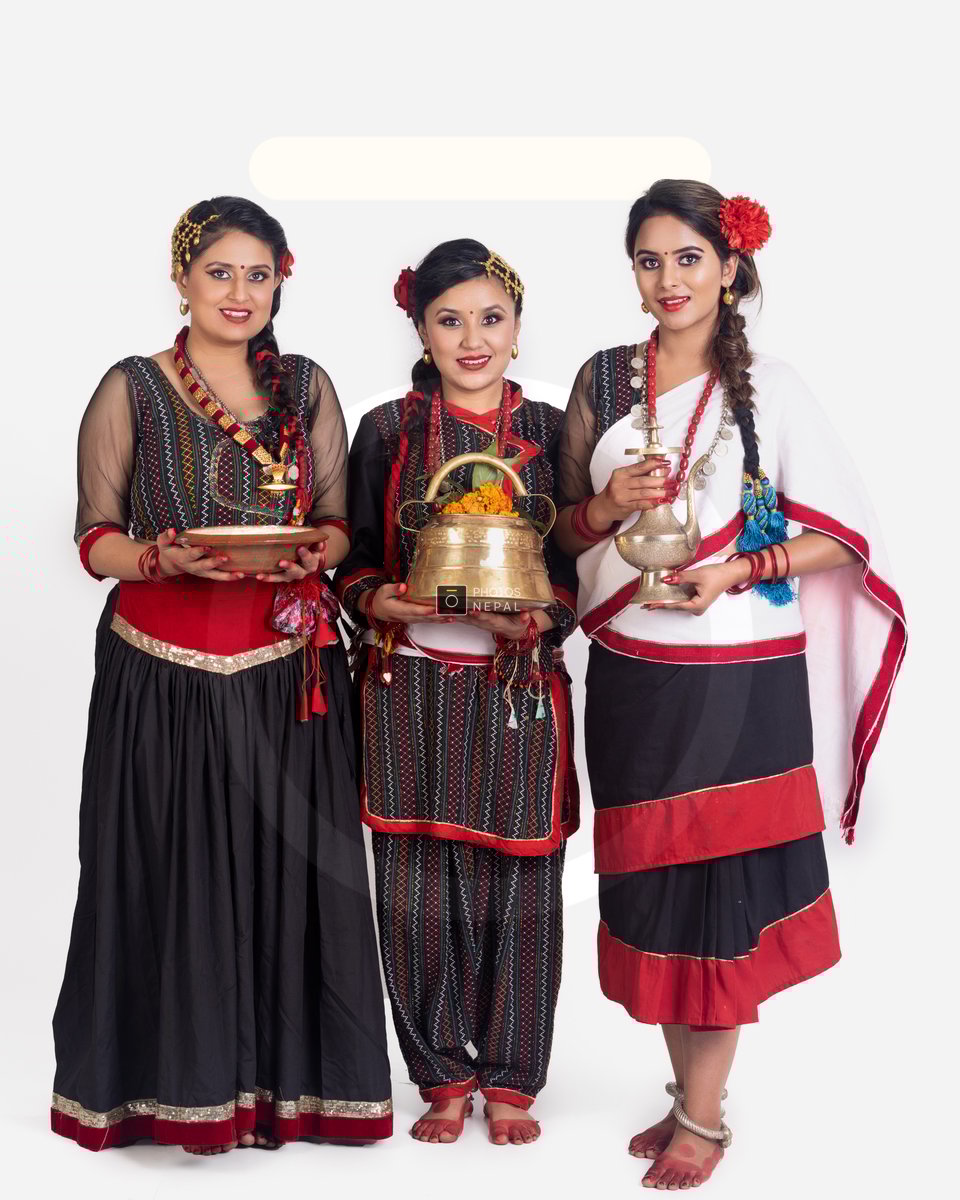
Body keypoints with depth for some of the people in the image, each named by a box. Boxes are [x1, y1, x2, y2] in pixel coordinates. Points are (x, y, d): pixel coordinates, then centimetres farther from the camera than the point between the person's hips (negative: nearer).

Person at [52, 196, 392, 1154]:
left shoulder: (307, 387, 9)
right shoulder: (131, 391, 1)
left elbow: (339, 523, 11)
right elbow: (96, 539, 0)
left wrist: (309, 555, -11)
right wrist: (167, 558, -18)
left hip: (289, 671, 2)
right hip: (166, 672, -2)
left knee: (289, 868, 3)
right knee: (179, 871, 1)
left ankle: (283, 1073, 19)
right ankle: (184, 1084, 17)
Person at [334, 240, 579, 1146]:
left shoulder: (549, 432, 6)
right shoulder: (386, 432, 6)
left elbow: (579, 563, 7)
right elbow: (353, 562, 8)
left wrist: (540, 618, -12)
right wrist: (380, 602, -13)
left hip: (520, 686, 0)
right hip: (412, 688, 0)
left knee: (517, 889, 4)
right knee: (418, 891, 3)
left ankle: (510, 1080, 20)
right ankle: (443, 1077, 20)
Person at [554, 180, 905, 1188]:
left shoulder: (769, 388, -4)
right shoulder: (602, 382, 7)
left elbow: (845, 534, -4)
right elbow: (566, 530, 12)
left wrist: (737, 572, -16)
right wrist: (609, 505, -9)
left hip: (738, 677, -4)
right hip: (630, 675, 4)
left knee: (721, 881, 0)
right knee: (650, 878, 10)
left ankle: (704, 1114, 13)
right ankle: (688, 1091, 25)